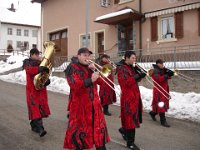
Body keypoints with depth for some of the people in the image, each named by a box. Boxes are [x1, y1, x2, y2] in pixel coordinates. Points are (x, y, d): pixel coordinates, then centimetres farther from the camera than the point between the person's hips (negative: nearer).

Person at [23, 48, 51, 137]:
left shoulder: (40, 63, 15)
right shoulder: (27, 63, -1)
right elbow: (29, 70, -23)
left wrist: (47, 80, -7)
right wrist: (39, 69, -40)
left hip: (41, 89, 6)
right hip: (32, 89, -5)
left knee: (41, 107, 8)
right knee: (35, 108, -11)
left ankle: (34, 125, 25)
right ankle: (40, 129, -15)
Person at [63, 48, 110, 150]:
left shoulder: (90, 67, 15)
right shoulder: (73, 68, -4)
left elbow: (100, 81, 7)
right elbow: (74, 85, -20)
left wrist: (95, 70, -7)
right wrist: (90, 80, -26)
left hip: (94, 104, 6)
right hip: (80, 105, -6)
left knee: (99, 128, 12)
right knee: (80, 130, 3)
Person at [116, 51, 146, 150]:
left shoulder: (131, 67, 14)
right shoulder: (121, 68, -13)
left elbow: (135, 80, 15)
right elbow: (125, 82, -24)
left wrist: (138, 74, -3)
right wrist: (137, 77, -29)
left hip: (134, 95, 9)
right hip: (128, 97, -9)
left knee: (134, 117, 18)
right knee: (130, 118, -4)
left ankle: (123, 130, 41)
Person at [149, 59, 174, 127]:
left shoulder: (163, 70, 12)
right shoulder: (155, 71, -13)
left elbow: (168, 77, 9)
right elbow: (159, 79, -26)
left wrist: (169, 73, -12)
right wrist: (167, 75, -36)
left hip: (164, 90, 9)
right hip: (159, 90, -9)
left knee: (164, 104, 17)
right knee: (161, 106, -7)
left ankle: (153, 113, 38)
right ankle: (163, 121, 0)